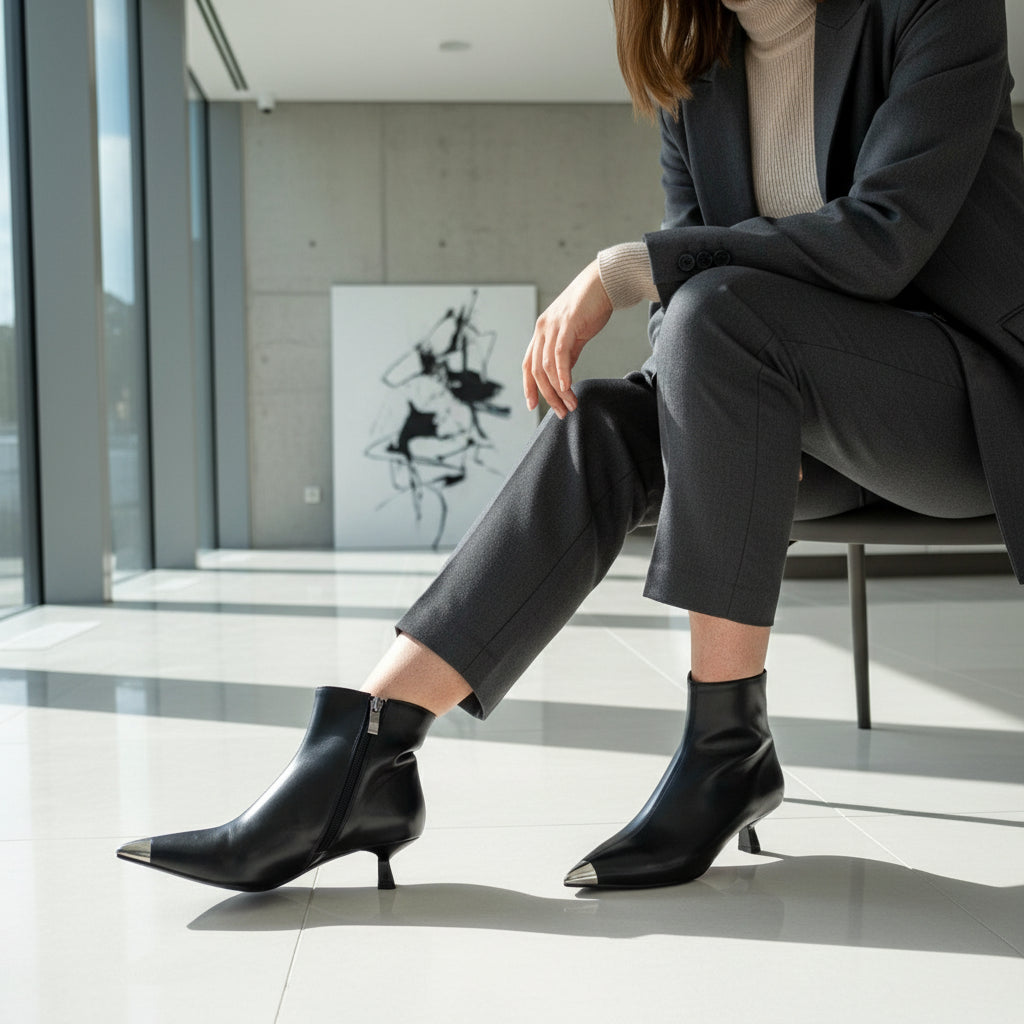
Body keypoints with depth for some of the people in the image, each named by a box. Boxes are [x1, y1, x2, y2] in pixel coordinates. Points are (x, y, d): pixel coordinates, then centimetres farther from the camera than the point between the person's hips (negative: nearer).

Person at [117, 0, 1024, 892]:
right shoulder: (691, 74, 8)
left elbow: (883, 234, -23)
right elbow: (699, 257, 5)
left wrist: (626, 269, -26)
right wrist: (738, 427, -17)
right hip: (817, 425, 5)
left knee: (719, 308, -31)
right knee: (603, 428, -22)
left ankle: (730, 747, -27)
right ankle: (363, 756, -29)